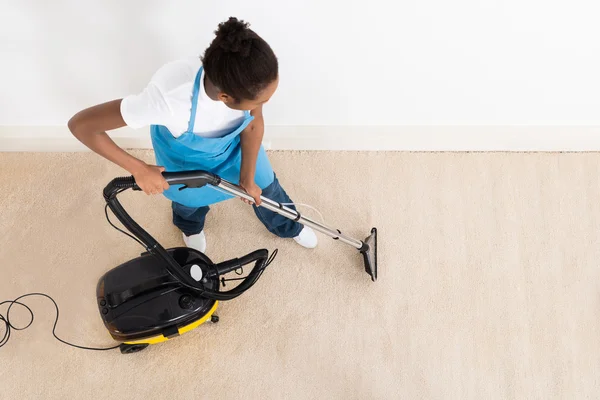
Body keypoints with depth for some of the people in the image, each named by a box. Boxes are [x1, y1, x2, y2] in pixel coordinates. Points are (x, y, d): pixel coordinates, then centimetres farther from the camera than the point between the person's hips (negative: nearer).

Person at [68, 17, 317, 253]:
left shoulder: (247, 77, -40)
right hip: (184, 153, -2)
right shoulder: (168, 98, -51)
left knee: (262, 182, 23)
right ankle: (191, 228, 67)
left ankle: (288, 227, 59)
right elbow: (80, 124, -40)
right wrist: (139, 169, -34)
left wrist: (248, 177, -10)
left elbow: (254, 122, -15)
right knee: (190, 194, 28)